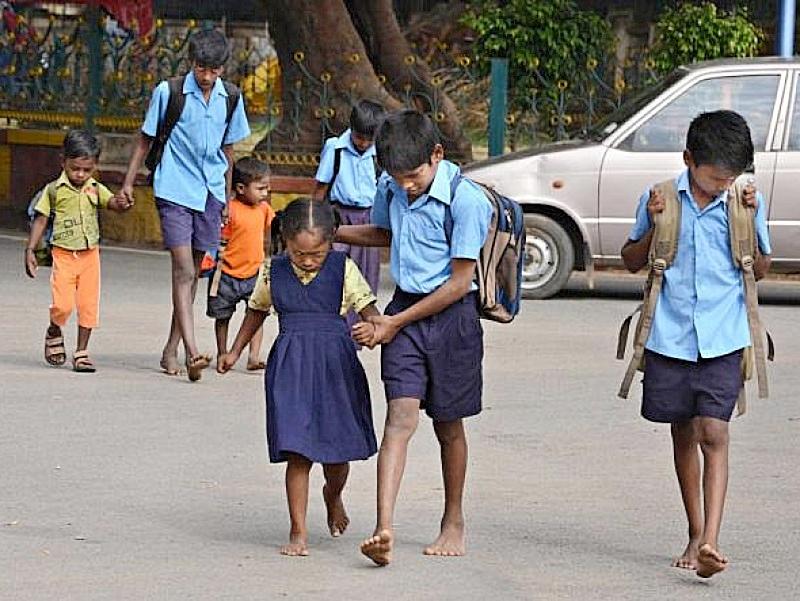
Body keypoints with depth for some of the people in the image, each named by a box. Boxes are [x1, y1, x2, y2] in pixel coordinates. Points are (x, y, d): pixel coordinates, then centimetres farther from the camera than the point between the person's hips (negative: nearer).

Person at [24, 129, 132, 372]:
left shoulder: (95, 189, 4)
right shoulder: (54, 190, -1)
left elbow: (110, 201, -12)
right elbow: (40, 220, 2)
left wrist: (121, 203, -37)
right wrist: (30, 250, -2)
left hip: (90, 254, 2)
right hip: (63, 254, -2)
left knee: (88, 305, 2)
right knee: (62, 304, -12)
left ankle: (82, 352, 13)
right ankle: (54, 333, 19)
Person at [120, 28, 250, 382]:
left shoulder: (230, 99, 5)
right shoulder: (168, 92, -7)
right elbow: (146, 138, 4)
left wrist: (227, 196, 20)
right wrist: (129, 182, 3)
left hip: (210, 192, 4)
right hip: (175, 190, -4)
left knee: (193, 272, 10)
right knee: (183, 271, -14)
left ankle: (171, 349, 20)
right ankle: (192, 352, -23)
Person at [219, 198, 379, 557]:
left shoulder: (344, 270, -4)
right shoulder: (273, 272, 2)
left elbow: (368, 310, -3)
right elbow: (257, 311, 18)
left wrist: (371, 329, -26)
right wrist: (235, 352, 24)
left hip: (336, 366, 0)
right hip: (290, 367, 0)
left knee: (337, 446, 11)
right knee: (297, 452, -7)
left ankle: (333, 496, 45)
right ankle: (298, 531, -3)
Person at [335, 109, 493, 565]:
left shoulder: (466, 200, -17)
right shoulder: (391, 189, 2)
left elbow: (459, 283, -15)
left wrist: (396, 322, -11)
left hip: (451, 317, -4)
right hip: (404, 310, 4)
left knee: (449, 425, 9)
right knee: (401, 416, -10)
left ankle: (454, 522, 29)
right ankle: (384, 529, -22)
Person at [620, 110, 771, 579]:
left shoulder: (746, 202, 1)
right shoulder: (660, 200, 0)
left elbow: (760, 269, 10)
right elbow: (632, 261, 10)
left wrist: (750, 223, -5)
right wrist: (654, 226, -7)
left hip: (723, 340, -1)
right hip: (670, 338, 1)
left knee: (714, 434, -12)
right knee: (684, 434, 10)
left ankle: (711, 541, -20)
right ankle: (696, 535, 23)